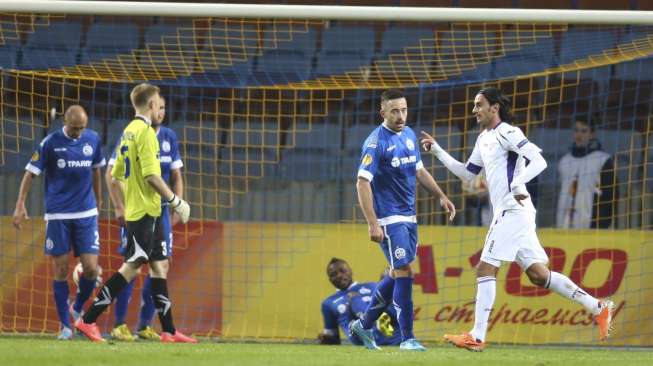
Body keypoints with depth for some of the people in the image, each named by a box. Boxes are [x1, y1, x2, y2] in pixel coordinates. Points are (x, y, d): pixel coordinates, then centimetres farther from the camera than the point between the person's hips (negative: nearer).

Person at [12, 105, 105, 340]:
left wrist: (98, 199, 26)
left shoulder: (93, 140, 4)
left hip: (86, 214, 2)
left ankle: (78, 309, 21)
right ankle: (65, 325, 8)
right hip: (57, 215, -2)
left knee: (91, 268, -6)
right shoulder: (50, 143, -6)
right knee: (61, 270, -1)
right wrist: (20, 205, -10)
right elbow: (31, 173, -3)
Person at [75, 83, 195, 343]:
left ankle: (169, 331, 9)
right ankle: (88, 320, -10)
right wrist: (175, 201, -13)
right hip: (146, 211, -10)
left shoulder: (128, 132, 14)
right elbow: (151, 175, -20)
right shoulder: (145, 131, -14)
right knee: (131, 267, -9)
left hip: (134, 210, 10)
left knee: (160, 265, 9)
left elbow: (116, 175, 17)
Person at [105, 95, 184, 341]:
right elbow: (111, 174, -7)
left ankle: (144, 325, 11)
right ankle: (119, 325, 0)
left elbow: (176, 176, 16)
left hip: (160, 210, 5)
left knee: (162, 265, 1)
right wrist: (119, 207, -14)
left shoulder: (169, 137, 9)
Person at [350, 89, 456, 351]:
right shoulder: (376, 142, -15)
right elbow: (363, 183, -18)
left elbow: (419, 171, 22)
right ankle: (407, 338, -6)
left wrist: (441, 196, 13)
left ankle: (364, 324, 27)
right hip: (389, 219, -8)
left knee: (398, 274, 13)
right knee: (404, 272, -11)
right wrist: (372, 224, -24)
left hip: (409, 216, 8)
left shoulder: (409, 135, 9)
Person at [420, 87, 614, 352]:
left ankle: (477, 337, -11)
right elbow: (467, 173, 29)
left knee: (486, 269, -10)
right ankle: (598, 308, 9)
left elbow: (538, 161, -19)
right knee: (537, 274, 7)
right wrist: (438, 152, 23)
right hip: (506, 213, 10)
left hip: (513, 211, -10)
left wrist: (518, 184, -33)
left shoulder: (507, 133, -9)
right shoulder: (484, 139, 20)